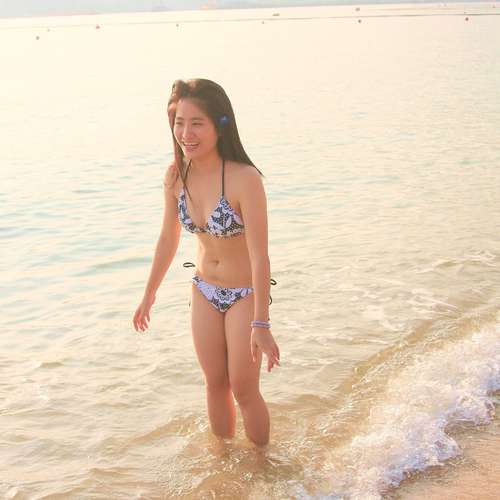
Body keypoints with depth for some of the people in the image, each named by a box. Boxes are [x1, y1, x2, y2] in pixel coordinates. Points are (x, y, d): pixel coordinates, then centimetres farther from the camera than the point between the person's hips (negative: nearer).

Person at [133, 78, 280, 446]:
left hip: (245, 293, -5)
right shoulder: (176, 175, -10)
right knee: (215, 384, 17)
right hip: (204, 291, 5)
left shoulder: (245, 179, -28)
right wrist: (150, 295, 14)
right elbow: (169, 239, 5)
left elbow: (259, 255, -27)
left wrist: (260, 324, -27)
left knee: (243, 389, 5)